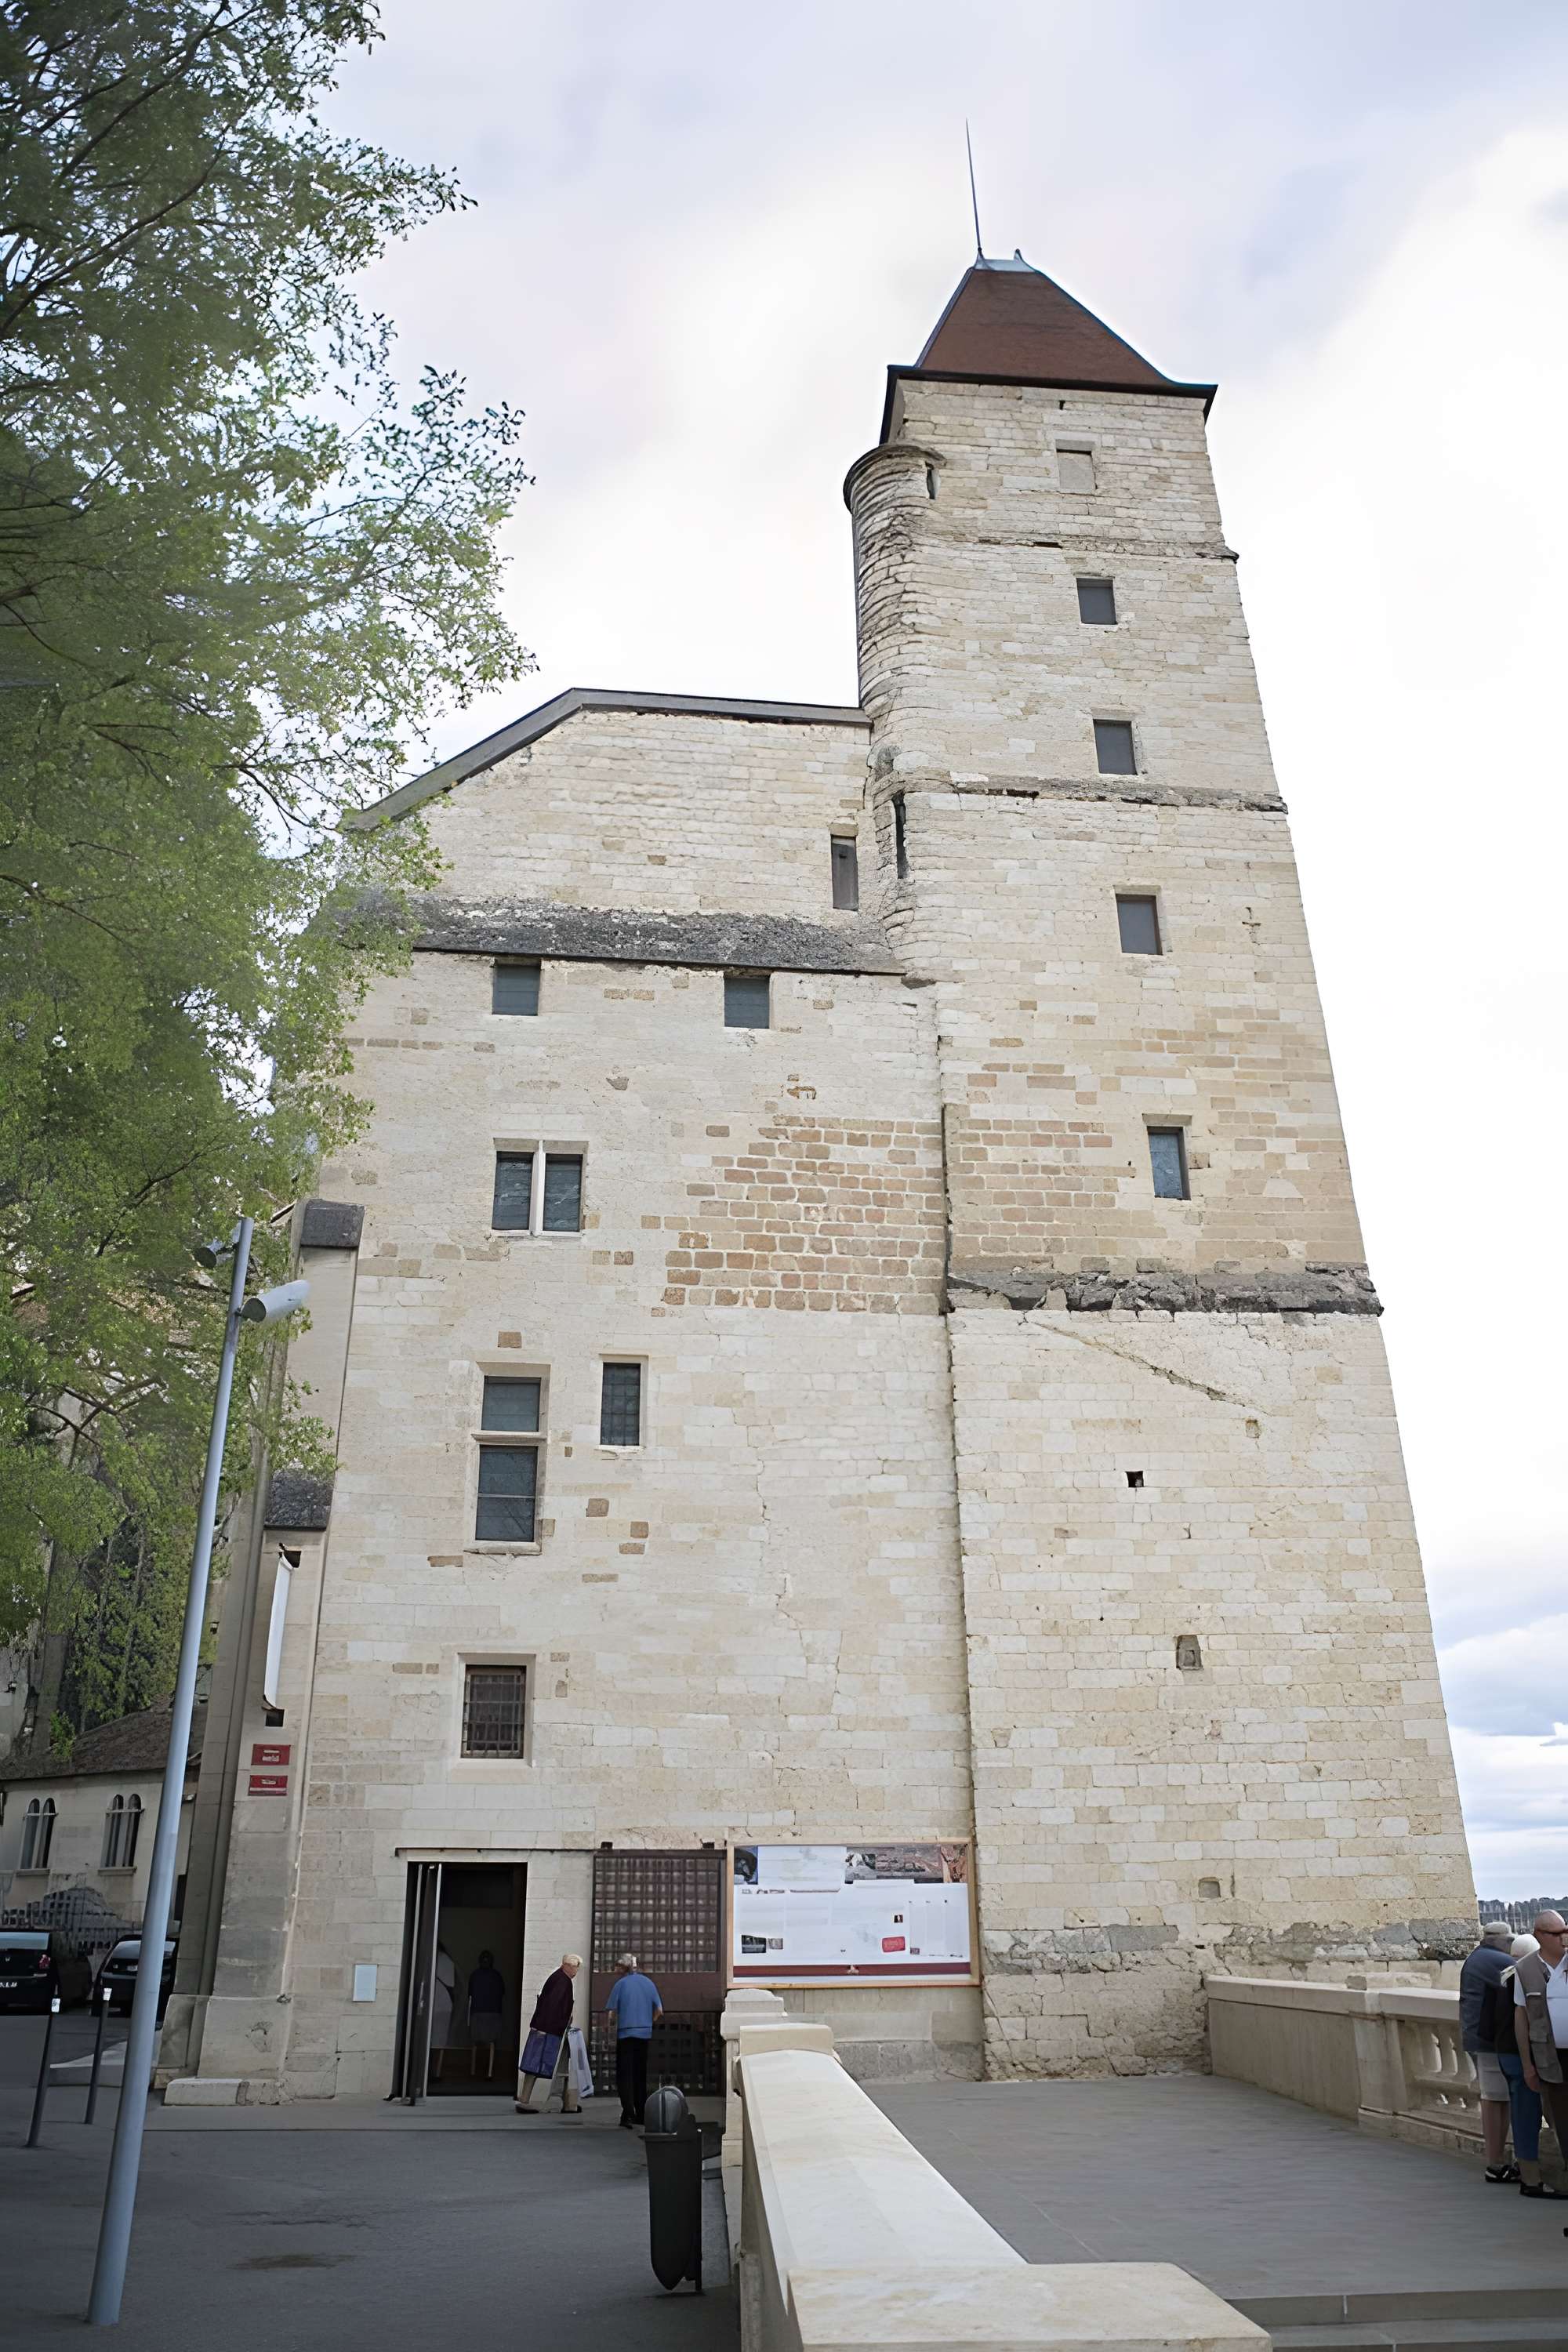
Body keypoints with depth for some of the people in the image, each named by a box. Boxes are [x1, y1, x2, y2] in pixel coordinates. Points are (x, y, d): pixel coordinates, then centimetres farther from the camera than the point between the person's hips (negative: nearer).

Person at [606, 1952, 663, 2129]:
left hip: (625, 2033, -4)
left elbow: (610, 2012, -9)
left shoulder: (620, 1984, -6)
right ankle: (641, 2113, 20)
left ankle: (628, 2113, -12)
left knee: (625, 2075, 0)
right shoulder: (648, 1982, 5)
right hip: (645, 2034, 4)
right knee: (641, 2075, 16)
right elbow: (659, 2010, 5)